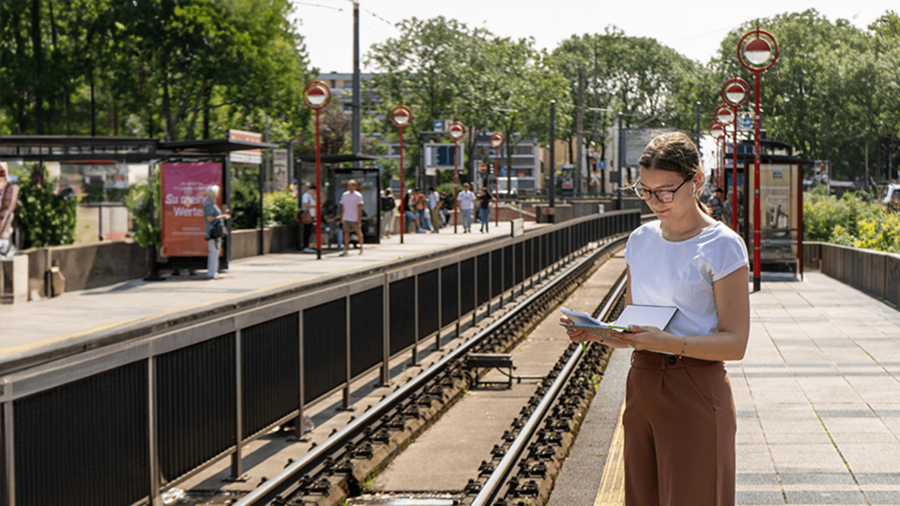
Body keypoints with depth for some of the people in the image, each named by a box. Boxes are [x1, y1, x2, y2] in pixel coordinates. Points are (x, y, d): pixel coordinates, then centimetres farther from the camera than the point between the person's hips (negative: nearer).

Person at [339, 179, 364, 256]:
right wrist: (342, 217, 10)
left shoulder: (358, 195, -5)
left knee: (358, 233, 7)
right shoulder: (344, 195, 10)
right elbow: (342, 206, 14)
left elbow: (359, 208, -9)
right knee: (346, 233, -2)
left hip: (355, 218, -4)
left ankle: (361, 247, 24)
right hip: (346, 218, 4)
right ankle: (345, 250, -4)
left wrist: (359, 218, -14)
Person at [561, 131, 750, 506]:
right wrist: (595, 333, -6)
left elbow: (734, 342, -12)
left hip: (695, 393, -6)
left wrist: (667, 342, -26)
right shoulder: (640, 240, 11)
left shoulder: (722, 246, -8)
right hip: (642, 386, 6)